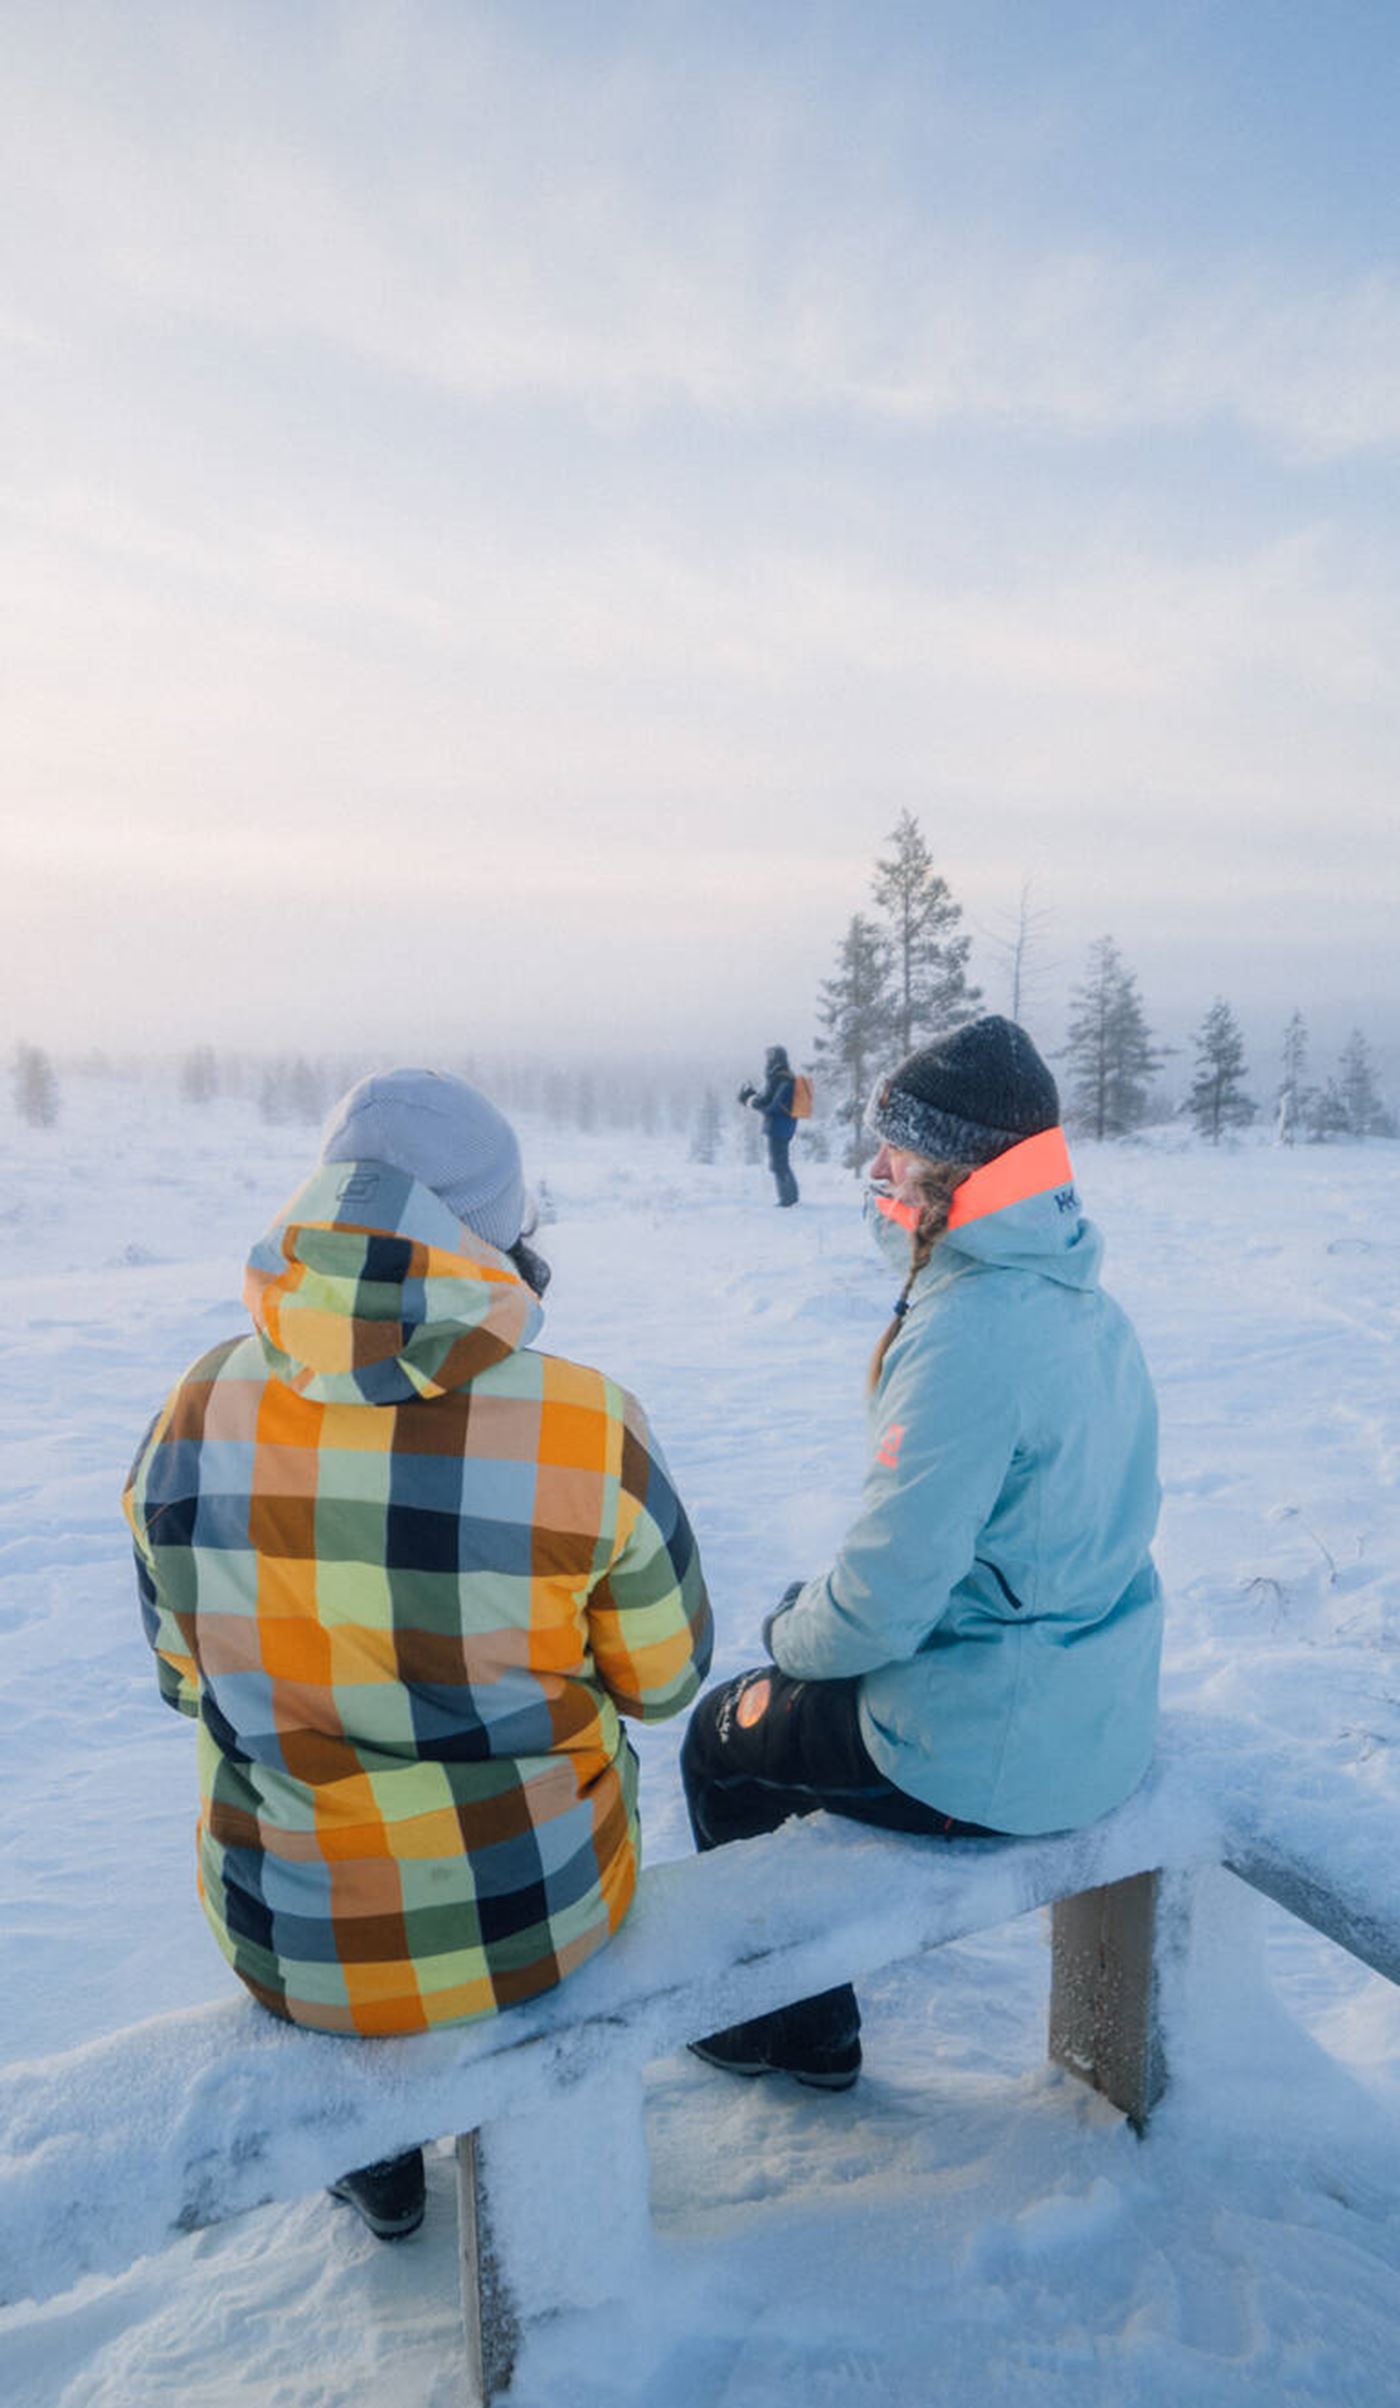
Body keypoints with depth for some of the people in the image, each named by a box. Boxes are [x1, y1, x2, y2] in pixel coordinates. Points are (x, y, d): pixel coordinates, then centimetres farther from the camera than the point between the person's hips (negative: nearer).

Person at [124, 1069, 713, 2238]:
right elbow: (665, 1675, -8)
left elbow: (188, 1676, 1)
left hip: (290, 1947, 2)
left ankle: (378, 2165, 49)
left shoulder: (197, 1411, -14)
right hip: (535, 1922, -1)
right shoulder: (586, 1424, -23)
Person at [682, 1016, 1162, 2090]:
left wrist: (794, 1634, -4)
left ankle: (796, 2029, 33)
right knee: (790, 1695, 26)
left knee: (724, 1739, 15)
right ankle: (805, 2012, 40)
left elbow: (885, 1602, -26)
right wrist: (823, 1616, 13)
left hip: (990, 1756, -8)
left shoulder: (963, 1339, -28)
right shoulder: (1085, 1304, 1)